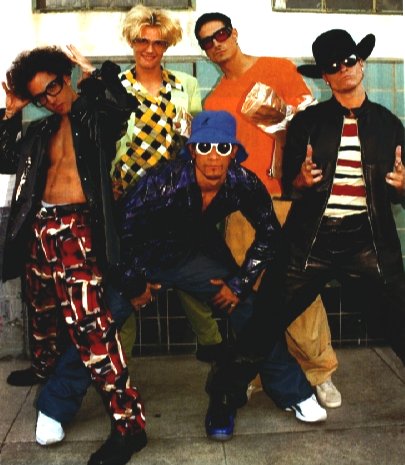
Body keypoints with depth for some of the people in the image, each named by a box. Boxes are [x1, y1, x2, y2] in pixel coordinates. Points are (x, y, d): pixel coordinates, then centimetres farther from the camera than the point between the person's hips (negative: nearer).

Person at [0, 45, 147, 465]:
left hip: (74, 228, -8)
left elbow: (126, 106, -25)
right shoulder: (43, 130, 15)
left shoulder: (96, 114, -3)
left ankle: (128, 422, -14)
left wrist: (96, 75, -11)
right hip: (40, 226, 8)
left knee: (86, 320, -17)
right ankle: (45, 369, 56)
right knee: (43, 307, 26)